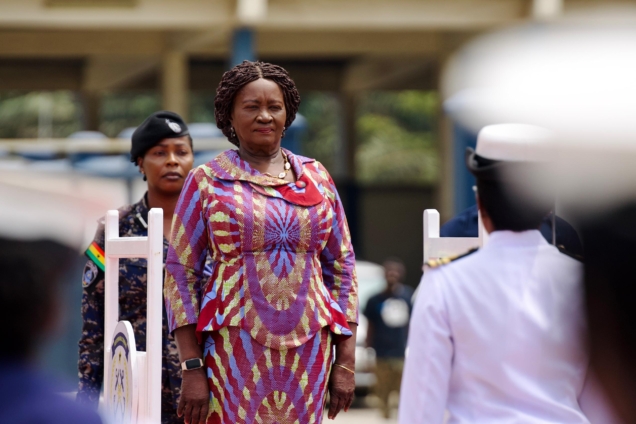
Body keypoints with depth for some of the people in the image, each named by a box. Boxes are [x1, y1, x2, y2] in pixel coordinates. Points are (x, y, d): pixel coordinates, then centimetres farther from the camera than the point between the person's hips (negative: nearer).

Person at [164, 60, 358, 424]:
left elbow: (341, 267, 12)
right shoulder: (207, 182, 3)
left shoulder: (316, 178, 10)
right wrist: (192, 368, -6)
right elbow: (181, 273, 2)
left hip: (307, 351, 3)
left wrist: (346, 362, 5)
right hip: (235, 350, -3)